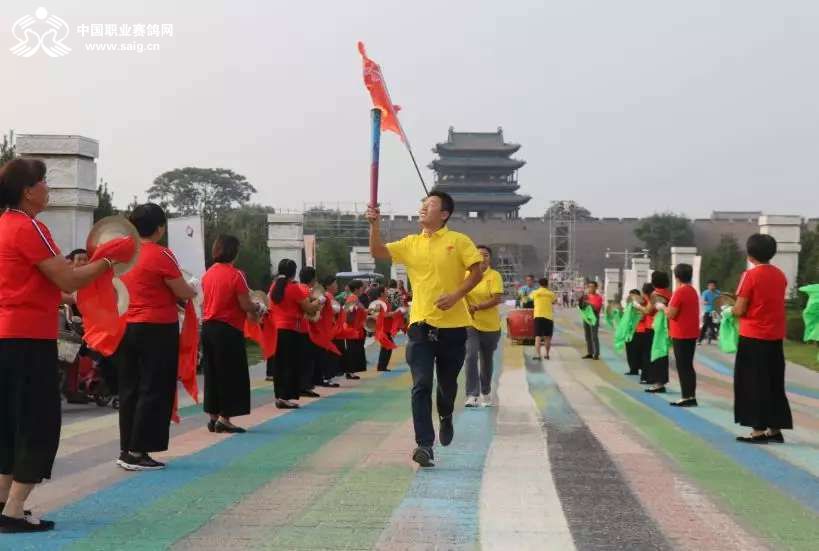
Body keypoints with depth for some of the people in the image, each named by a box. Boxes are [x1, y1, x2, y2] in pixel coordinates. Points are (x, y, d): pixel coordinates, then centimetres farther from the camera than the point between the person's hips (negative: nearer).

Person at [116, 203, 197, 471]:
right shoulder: (161, 254, -13)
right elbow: (182, 292, -10)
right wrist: (193, 292, 12)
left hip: (127, 327, 7)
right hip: (157, 329, -7)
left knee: (129, 389, 12)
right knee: (153, 391, -1)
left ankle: (127, 449, 15)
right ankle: (137, 453, -2)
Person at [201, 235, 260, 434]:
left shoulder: (207, 274, 7)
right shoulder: (235, 275, -14)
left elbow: (204, 302, 14)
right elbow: (246, 306, -15)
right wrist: (256, 309, 7)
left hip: (208, 327, 7)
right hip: (229, 330, -7)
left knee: (212, 372, 13)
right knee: (231, 374, 1)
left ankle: (213, 417, 18)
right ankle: (224, 419, 0)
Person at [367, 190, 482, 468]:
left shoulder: (459, 241, 0)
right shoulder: (411, 244, 9)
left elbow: (476, 272, -4)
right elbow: (378, 252, 1)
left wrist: (456, 295, -17)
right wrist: (374, 225, -14)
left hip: (453, 325, -1)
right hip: (421, 324, 2)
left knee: (447, 383, 14)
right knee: (421, 386, -9)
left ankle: (446, 417, 46)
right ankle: (424, 445, -12)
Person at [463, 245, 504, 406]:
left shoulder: (494, 276, -7)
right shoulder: (467, 275, 0)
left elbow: (497, 299, -17)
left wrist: (477, 307, -27)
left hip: (490, 325, 0)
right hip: (470, 323, 1)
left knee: (486, 361, 13)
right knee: (471, 356, -17)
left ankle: (486, 393, 33)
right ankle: (472, 395, -17)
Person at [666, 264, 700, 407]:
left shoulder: (679, 292, -16)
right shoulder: (693, 291, 11)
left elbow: (671, 314, -17)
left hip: (681, 335, -8)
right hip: (691, 333, 8)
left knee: (682, 366, -4)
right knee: (688, 365, 12)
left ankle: (687, 397, -5)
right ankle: (691, 396, 13)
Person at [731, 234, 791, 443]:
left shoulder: (751, 275, -12)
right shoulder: (780, 275, 7)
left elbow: (740, 310, -13)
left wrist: (731, 309, 8)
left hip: (753, 337, -6)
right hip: (775, 337, 6)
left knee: (753, 384, 1)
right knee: (774, 384, 11)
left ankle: (758, 430, -1)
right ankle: (775, 429, 13)